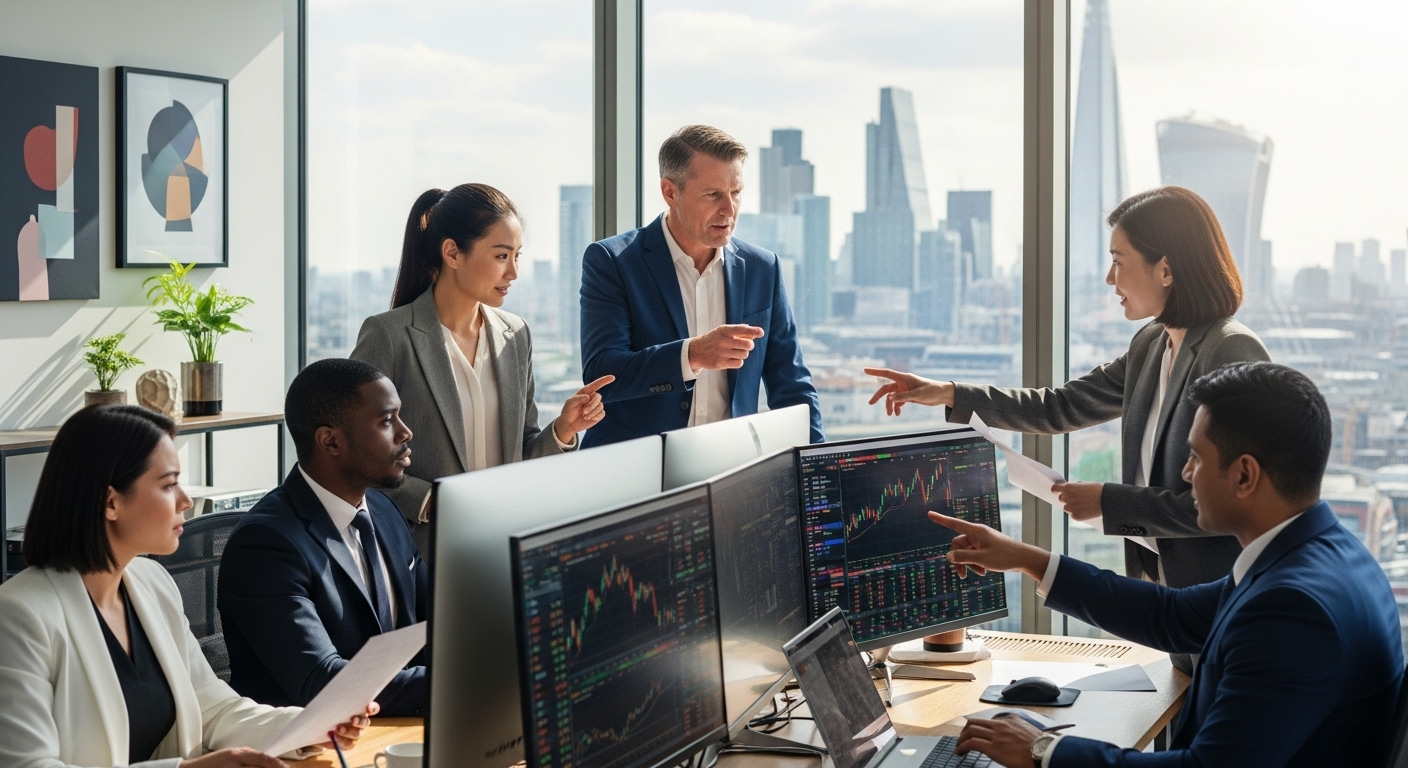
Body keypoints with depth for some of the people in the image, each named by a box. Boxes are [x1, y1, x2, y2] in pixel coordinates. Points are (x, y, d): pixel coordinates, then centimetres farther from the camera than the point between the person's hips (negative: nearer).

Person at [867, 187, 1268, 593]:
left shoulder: (1233, 354, -20)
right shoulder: (1151, 345, 6)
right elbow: (1063, 406, 13)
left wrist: (1108, 501, -17)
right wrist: (949, 394, 8)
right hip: (1156, 578, 8)